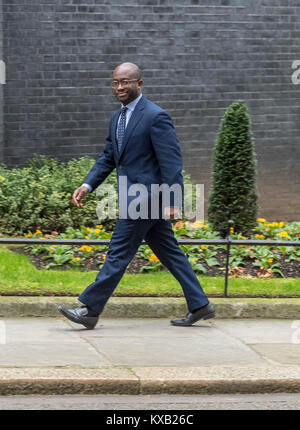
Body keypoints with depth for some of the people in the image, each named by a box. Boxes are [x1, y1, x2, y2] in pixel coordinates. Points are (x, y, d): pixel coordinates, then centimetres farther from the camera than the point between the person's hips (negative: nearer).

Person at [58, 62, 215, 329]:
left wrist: (172, 202, -21)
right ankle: (200, 305, 16)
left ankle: (90, 309, -2)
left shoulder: (156, 117, -13)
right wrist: (87, 185, 6)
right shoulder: (117, 118, 15)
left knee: (119, 252, -6)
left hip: (144, 197, -9)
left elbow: (171, 161, -17)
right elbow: (108, 157, 19)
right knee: (170, 253, 11)